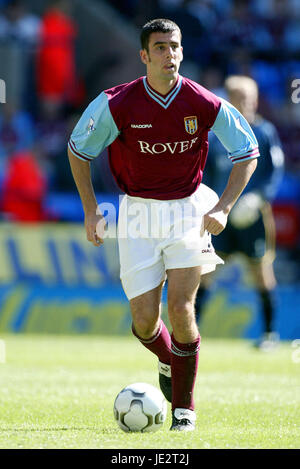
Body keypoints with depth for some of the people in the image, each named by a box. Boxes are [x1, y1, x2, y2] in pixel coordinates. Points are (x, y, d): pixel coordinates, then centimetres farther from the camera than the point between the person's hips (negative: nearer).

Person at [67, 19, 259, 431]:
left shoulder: (204, 105, -12)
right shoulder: (117, 104, -13)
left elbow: (247, 152, 1)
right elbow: (79, 149, 3)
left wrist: (223, 208, -9)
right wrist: (91, 210, 0)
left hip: (188, 212, 0)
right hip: (138, 215, 1)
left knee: (181, 309, -13)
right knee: (145, 321, -3)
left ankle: (184, 404, 7)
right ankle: (168, 360, 34)